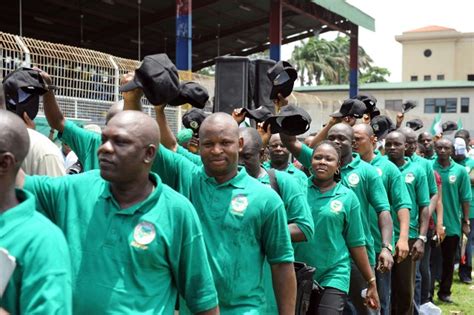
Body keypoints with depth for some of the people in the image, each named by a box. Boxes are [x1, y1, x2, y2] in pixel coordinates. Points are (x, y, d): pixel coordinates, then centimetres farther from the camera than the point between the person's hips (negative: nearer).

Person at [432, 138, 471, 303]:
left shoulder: (460, 171, -3)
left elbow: (465, 198, 1)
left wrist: (466, 221, 0)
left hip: (452, 223, 1)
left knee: (448, 260, 13)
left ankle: (445, 292, 27)